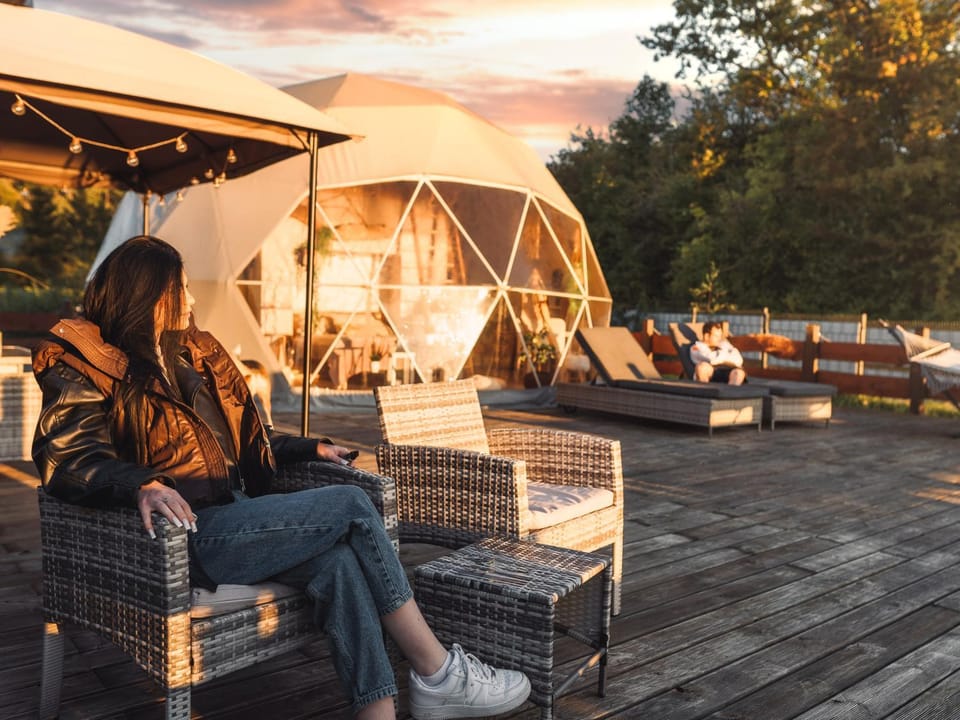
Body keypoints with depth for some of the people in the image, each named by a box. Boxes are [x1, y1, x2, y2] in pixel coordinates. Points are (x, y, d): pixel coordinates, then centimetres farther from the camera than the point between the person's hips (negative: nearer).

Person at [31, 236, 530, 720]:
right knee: (351, 507, -20)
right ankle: (438, 675, -13)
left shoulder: (190, 352, 20)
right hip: (186, 538, -6)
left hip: (232, 516, 6)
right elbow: (66, 454, -18)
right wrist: (142, 484, -36)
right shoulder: (84, 366, -1)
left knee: (339, 561, -26)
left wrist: (311, 448, 20)